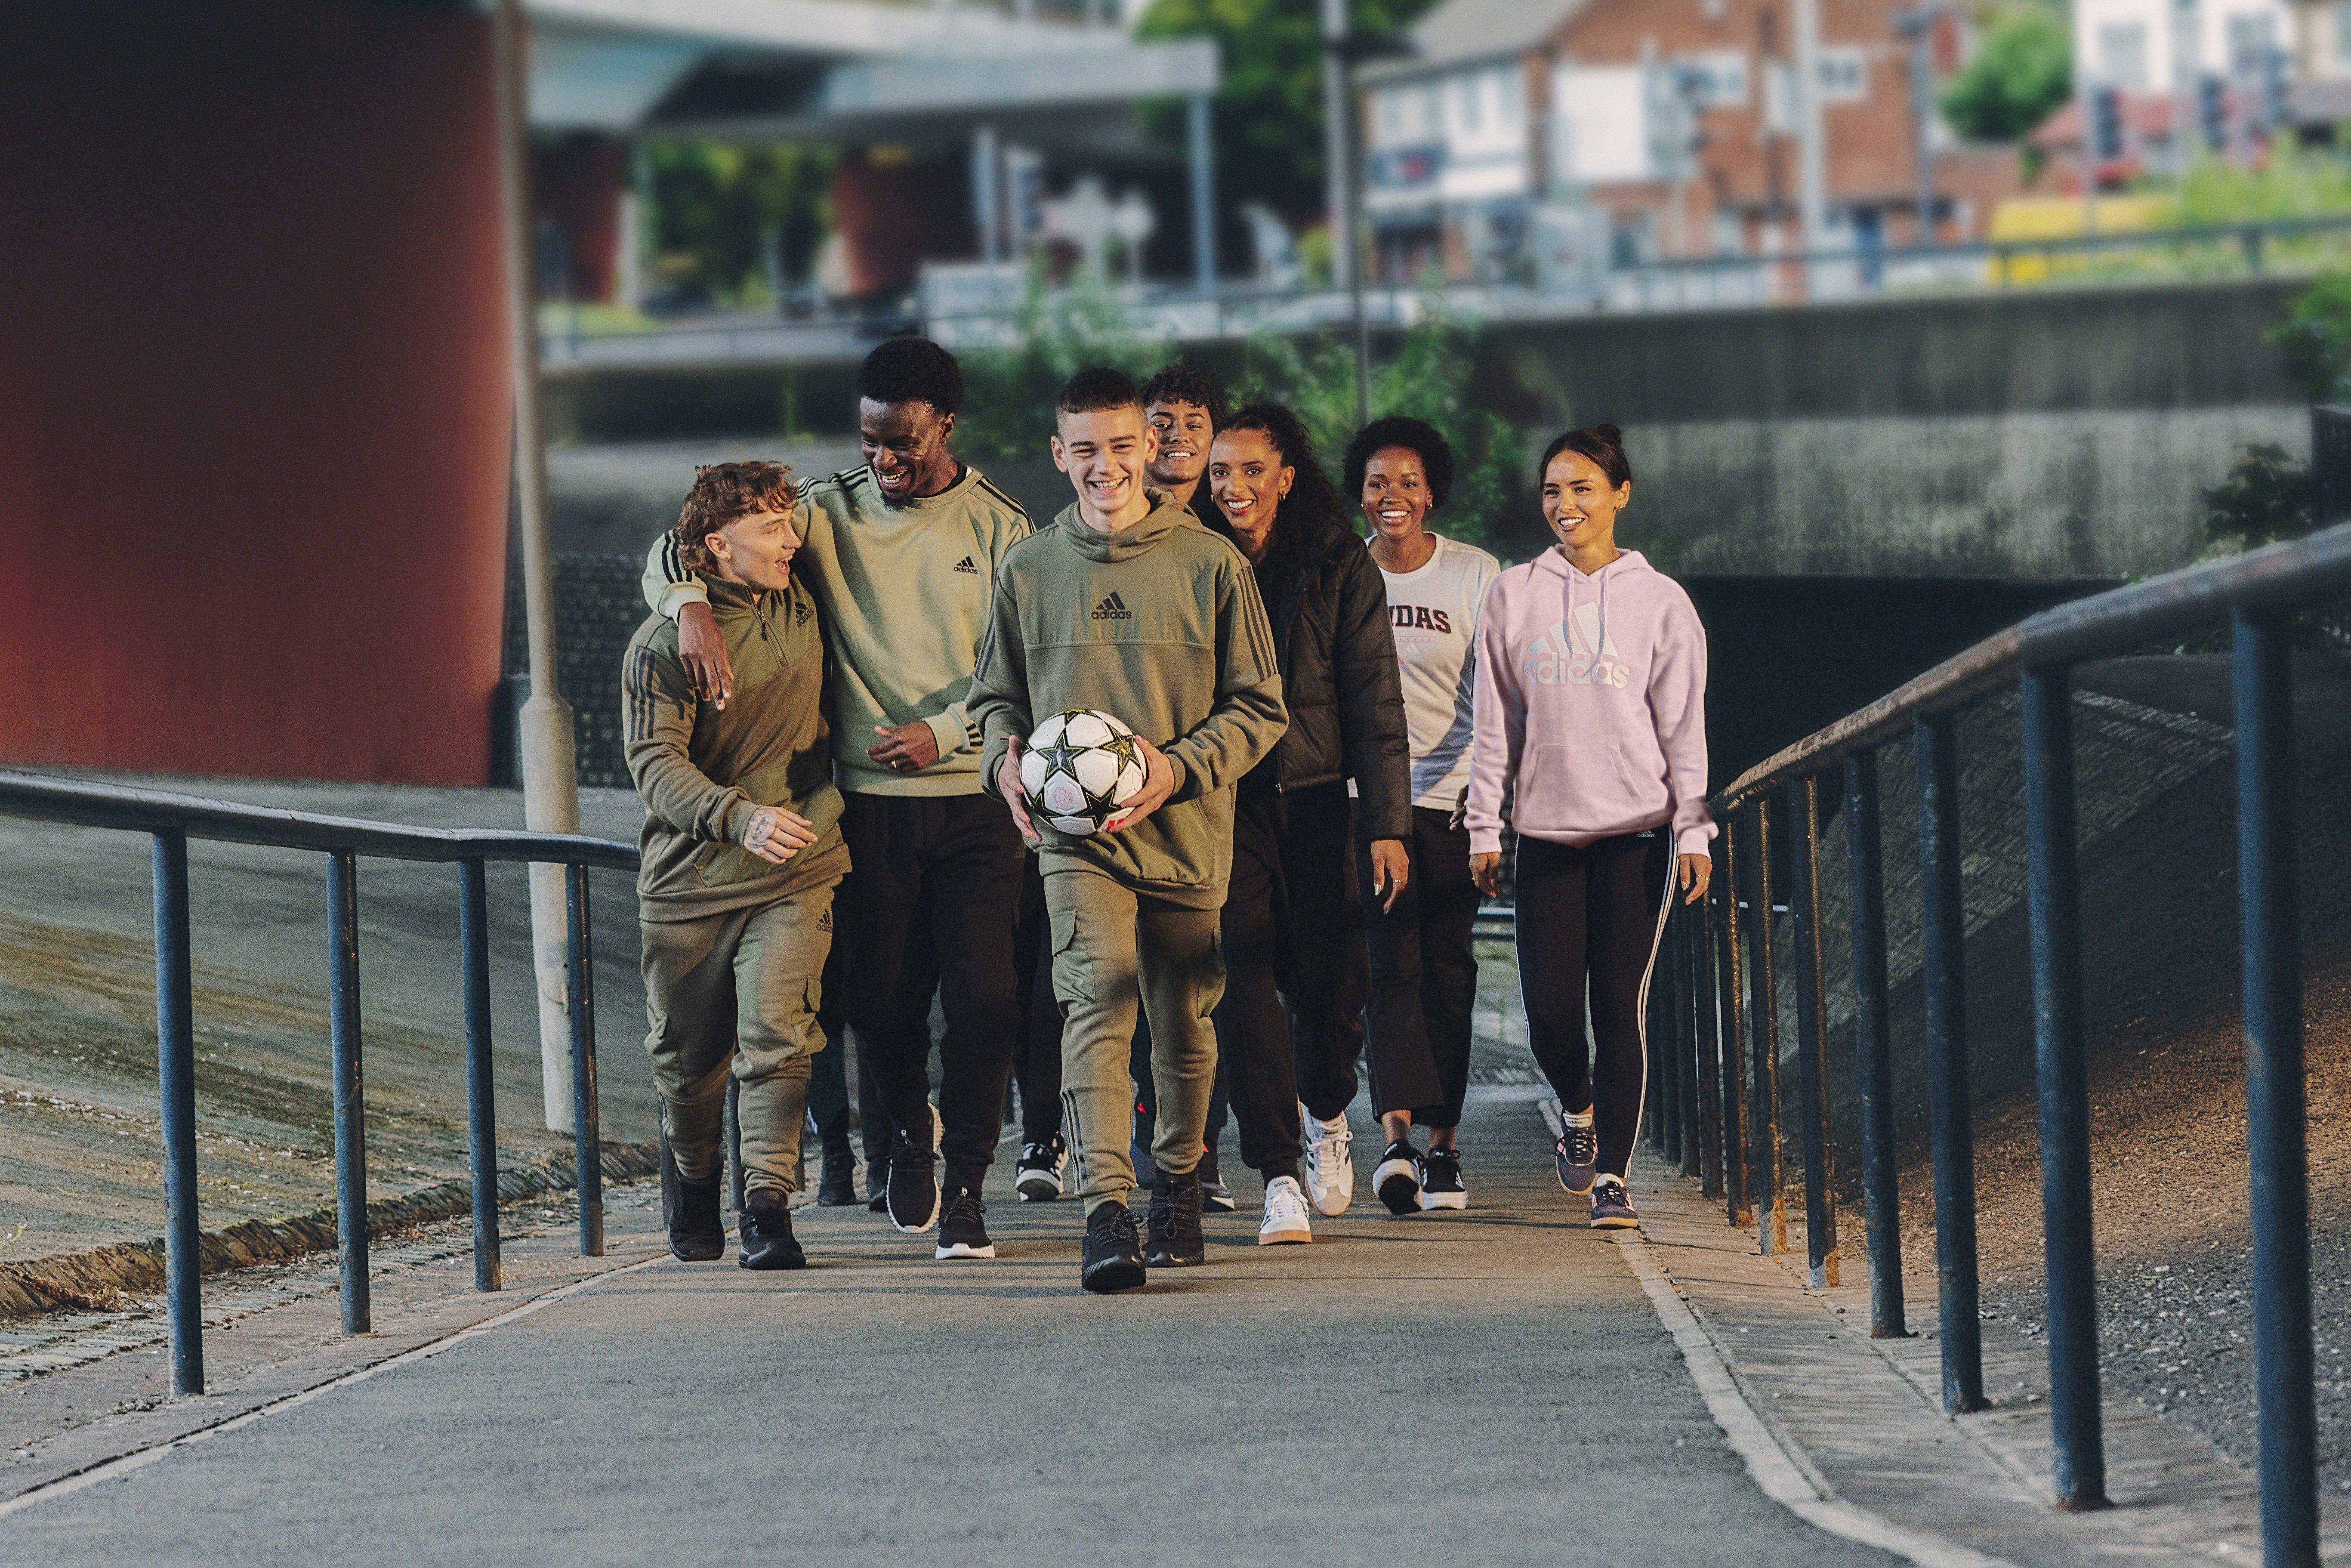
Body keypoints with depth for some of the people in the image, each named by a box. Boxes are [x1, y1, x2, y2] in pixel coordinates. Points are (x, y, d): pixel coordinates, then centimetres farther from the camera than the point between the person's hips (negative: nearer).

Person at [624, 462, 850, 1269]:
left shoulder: (803, 609, 5)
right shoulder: (662, 643, -9)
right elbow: (656, 762, -18)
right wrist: (740, 816, -33)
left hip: (794, 875, 2)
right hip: (688, 876, -2)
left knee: (777, 1035, -15)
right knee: (687, 1057, 9)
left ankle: (768, 1205, -13)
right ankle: (691, 1175, 36)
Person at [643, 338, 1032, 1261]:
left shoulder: (998, 529, 4)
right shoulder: (830, 515, 6)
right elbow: (679, 549, 3)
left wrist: (945, 731, -15)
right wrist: (691, 604, -20)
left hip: (975, 797, -1)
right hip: (870, 799, 1)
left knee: (983, 999, -9)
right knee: (881, 1001, 5)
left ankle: (966, 1187, 3)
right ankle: (909, 1128, 34)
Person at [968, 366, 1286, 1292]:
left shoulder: (1210, 565, -1)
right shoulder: (1028, 570, 6)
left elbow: (1259, 706, 2)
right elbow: (998, 694, 17)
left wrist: (1178, 767, -14)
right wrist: (1005, 759, -5)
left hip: (1187, 832, 1)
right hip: (1075, 835, -1)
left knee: (1184, 1022, 14)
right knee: (1097, 992, -21)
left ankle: (1178, 1182, 38)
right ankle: (1106, 1209, -30)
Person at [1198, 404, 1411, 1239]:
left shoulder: (1340, 570, 2)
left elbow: (1373, 702, 1)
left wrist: (1387, 824, -5)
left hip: (1313, 800, 0)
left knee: (1332, 983, 0)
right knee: (1243, 981, -11)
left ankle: (1326, 1111, 32)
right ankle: (1279, 1176, -7)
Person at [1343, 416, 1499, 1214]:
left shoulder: (1475, 575, 3)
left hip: (1449, 797, 0)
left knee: (1447, 973, 3)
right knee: (1389, 962, -13)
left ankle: (1444, 1143, 12)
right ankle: (1397, 1136, -24)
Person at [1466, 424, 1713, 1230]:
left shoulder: (1660, 602, 3)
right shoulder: (1514, 596, 8)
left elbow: (1684, 727, 3)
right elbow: (1495, 722, 10)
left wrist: (1693, 831, -3)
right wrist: (1485, 827, 6)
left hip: (1634, 830, -2)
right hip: (1546, 829, 2)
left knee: (1621, 1007, -5)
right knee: (1549, 1012, -2)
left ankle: (1612, 1175, 1)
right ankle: (1578, 1112, 29)